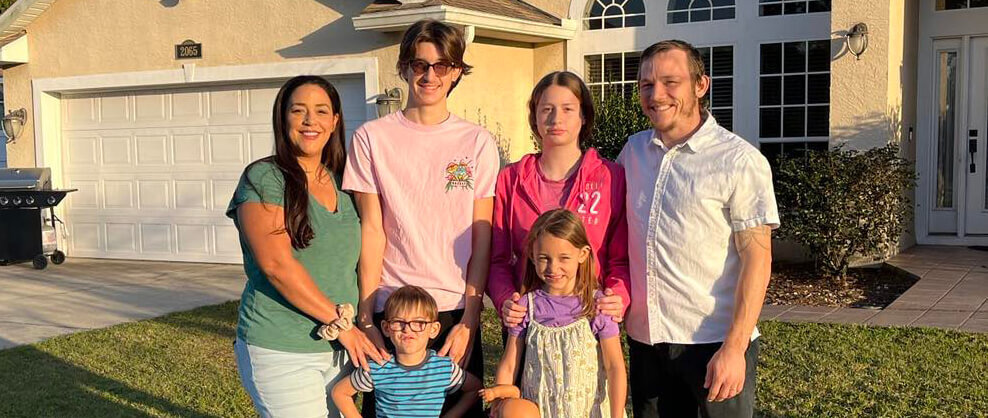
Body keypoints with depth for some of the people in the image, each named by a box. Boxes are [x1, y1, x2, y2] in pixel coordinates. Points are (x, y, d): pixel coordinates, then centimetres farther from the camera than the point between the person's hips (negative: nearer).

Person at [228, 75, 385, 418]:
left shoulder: (340, 182, 10)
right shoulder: (264, 179, -9)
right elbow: (276, 264, -18)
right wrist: (341, 322, -15)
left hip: (339, 347, 6)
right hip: (281, 351, -6)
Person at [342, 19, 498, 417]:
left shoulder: (477, 142, 2)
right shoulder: (372, 138, 0)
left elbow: (481, 238, 0)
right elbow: (371, 231, -2)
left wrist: (469, 320, -5)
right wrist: (366, 319, -4)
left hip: (457, 313, 1)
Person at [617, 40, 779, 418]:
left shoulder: (739, 160, -9)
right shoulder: (633, 151, 7)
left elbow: (756, 258, -12)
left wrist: (734, 348, -18)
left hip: (714, 344, -5)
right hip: (644, 340, 5)